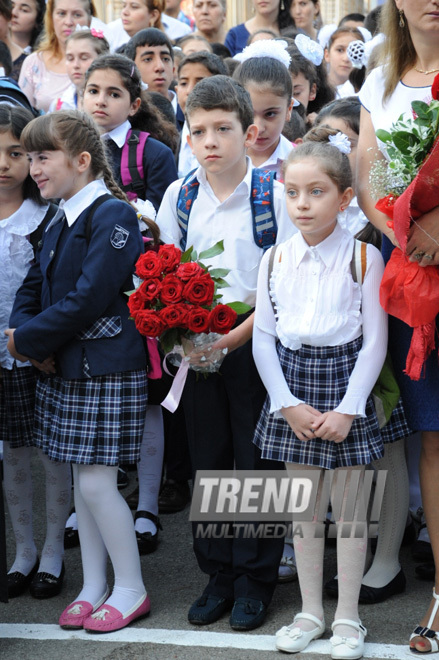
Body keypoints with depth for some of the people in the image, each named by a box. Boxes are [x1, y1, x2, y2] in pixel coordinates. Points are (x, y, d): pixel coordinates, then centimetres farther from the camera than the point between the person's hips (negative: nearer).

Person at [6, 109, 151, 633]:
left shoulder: (113, 216, -14)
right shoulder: (59, 222, 13)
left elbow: (88, 299, -21)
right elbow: (33, 287, 13)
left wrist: (28, 339, -14)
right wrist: (30, 337, -8)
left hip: (106, 369, -8)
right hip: (63, 369, 8)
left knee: (96, 482, -5)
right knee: (81, 480, 13)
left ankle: (130, 589, 10)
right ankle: (94, 586, 23)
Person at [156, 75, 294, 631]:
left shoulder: (274, 196, -8)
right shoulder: (178, 196, 4)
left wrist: (243, 331, -19)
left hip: (255, 342, -3)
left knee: (257, 460, 3)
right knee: (208, 460, 10)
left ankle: (255, 579, 17)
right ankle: (218, 575, 23)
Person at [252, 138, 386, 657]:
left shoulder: (364, 257, -6)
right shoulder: (275, 259, 3)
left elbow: (375, 341, -6)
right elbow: (263, 338, 3)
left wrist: (347, 409, -12)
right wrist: (289, 404, -7)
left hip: (344, 379, -3)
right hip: (291, 385, 3)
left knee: (350, 503, 4)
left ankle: (347, 617, 17)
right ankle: (310, 611, 23)